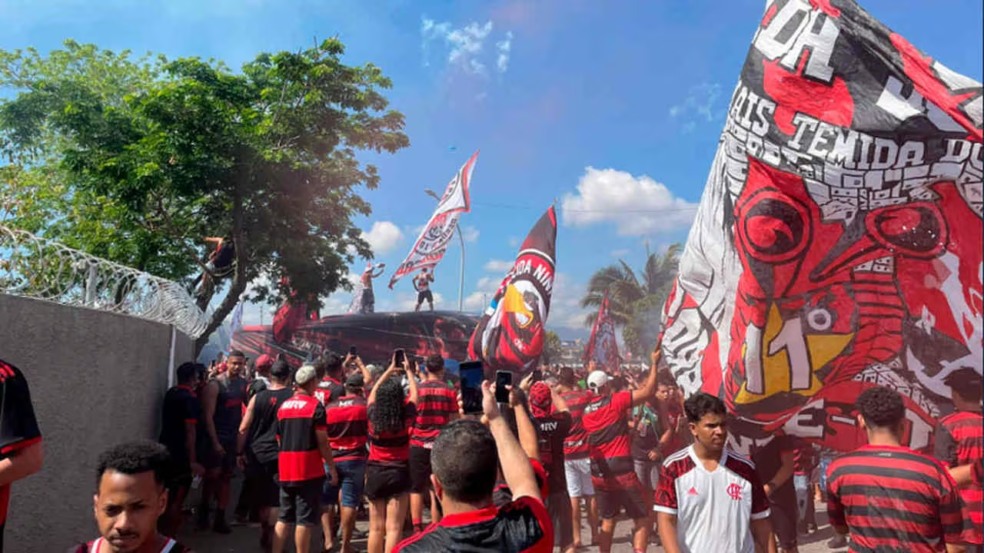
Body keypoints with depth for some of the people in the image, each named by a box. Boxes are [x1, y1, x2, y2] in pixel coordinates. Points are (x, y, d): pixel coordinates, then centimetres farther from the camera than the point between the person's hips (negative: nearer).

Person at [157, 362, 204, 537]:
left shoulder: (171, 393, 9)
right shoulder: (190, 398, -16)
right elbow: (190, 431, -20)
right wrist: (193, 461, -18)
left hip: (166, 451, 8)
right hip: (180, 455, -8)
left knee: (167, 497, 18)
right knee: (176, 500, 1)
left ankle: (162, 533, 27)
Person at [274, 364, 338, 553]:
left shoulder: (283, 406, 10)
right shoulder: (315, 405, -10)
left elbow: (279, 439, 14)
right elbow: (322, 442, -12)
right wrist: (332, 466, -3)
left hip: (285, 470, 7)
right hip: (309, 470, -6)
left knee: (283, 518, 15)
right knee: (305, 519, 0)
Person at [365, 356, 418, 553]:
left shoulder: (373, 414, -4)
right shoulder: (405, 415, -11)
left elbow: (374, 392, 16)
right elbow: (414, 394, 7)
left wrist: (389, 371, 25)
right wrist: (408, 371, 21)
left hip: (374, 472, 3)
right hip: (398, 473, -3)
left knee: (376, 527, 13)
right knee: (393, 528, -1)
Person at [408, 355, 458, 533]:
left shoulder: (417, 389, -2)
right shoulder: (449, 391, -1)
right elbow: (454, 421, 1)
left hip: (419, 444, 0)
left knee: (416, 488, 10)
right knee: (436, 489, 7)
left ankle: (417, 528, 9)